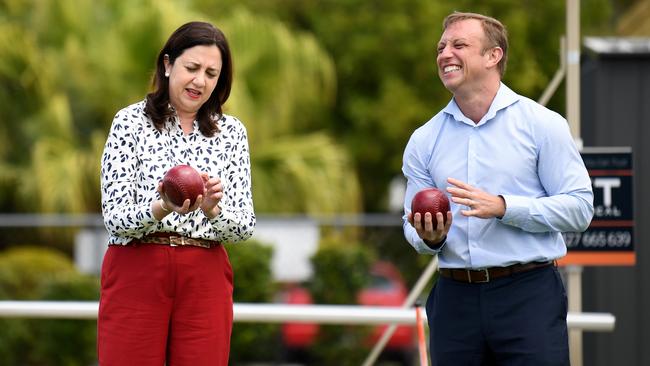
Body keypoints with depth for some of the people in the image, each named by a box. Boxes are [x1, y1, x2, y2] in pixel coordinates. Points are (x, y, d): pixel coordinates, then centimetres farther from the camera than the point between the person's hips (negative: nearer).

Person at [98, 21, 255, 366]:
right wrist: (160, 209, -28)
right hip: (136, 274, -2)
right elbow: (115, 218, -7)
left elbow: (244, 225, 1)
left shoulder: (231, 132, 8)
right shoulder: (130, 122, -1)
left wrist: (211, 209, -22)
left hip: (204, 282, 3)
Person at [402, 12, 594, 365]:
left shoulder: (542, 124, 0)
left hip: (528, 295, -3)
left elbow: (579, 207, -6)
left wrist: (503, 207, -17)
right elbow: (413, 227, 12)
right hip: (454, 299, 3)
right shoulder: (424, 140, 11)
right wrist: (430, 239, -11)